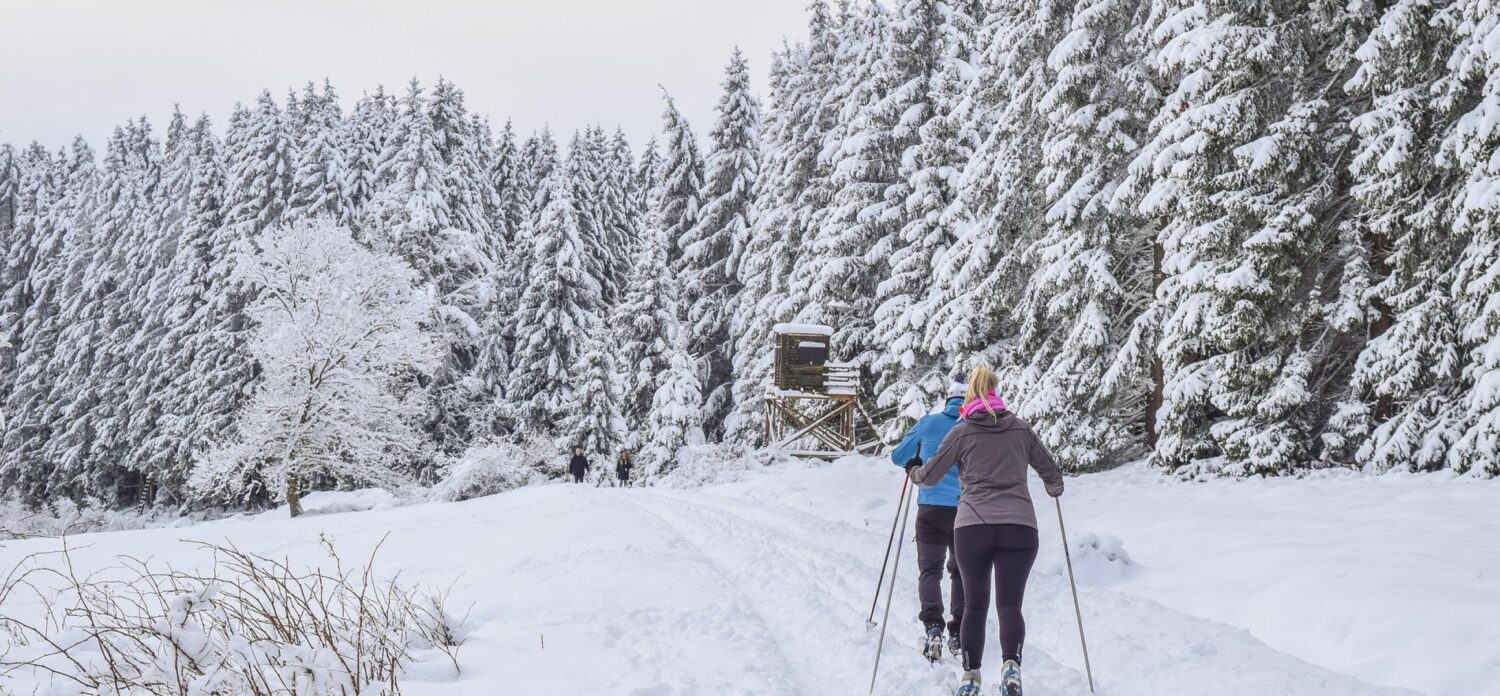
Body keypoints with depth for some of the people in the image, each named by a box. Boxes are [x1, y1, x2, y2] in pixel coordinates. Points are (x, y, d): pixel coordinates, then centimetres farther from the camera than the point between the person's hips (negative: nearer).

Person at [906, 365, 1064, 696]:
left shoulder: (962, 432, 7)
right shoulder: (1021, 428, 12)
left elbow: (929, 477, 13)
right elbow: (1052, 473, 19)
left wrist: (913, 471, 36)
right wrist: (1055, 489, 42)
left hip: (972, 525, 0)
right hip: (1020, 526, 0)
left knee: (974, 604, 13)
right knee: (1009, 603, 0)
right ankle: (1011, 665, -24)